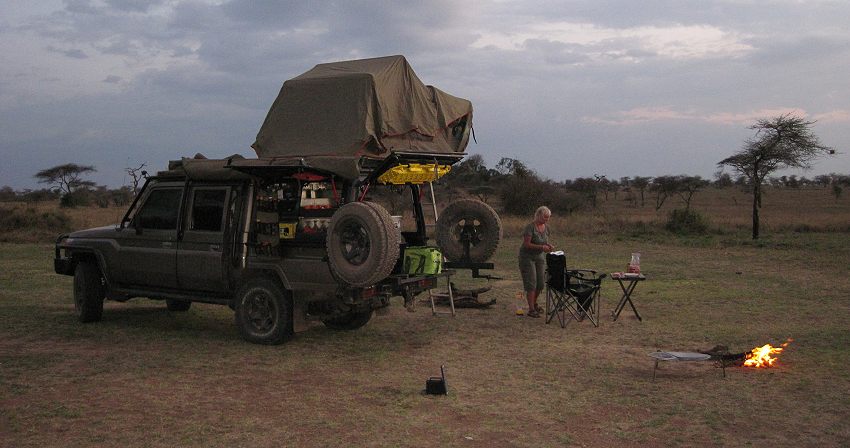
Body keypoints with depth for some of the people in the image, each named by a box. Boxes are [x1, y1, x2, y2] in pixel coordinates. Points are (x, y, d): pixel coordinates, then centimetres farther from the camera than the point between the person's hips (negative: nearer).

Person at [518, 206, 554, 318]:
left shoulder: (546, 228, 3)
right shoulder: (530, 227, -20)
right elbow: (527, 244, -22)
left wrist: (549, 246, -7)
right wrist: (541, 247, -29)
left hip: (540, 256, 7)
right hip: (527, 257, -7)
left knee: (541, 283, 7)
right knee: (531, 283, -9)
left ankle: (534, 303, 30)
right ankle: (531, 309, -5)